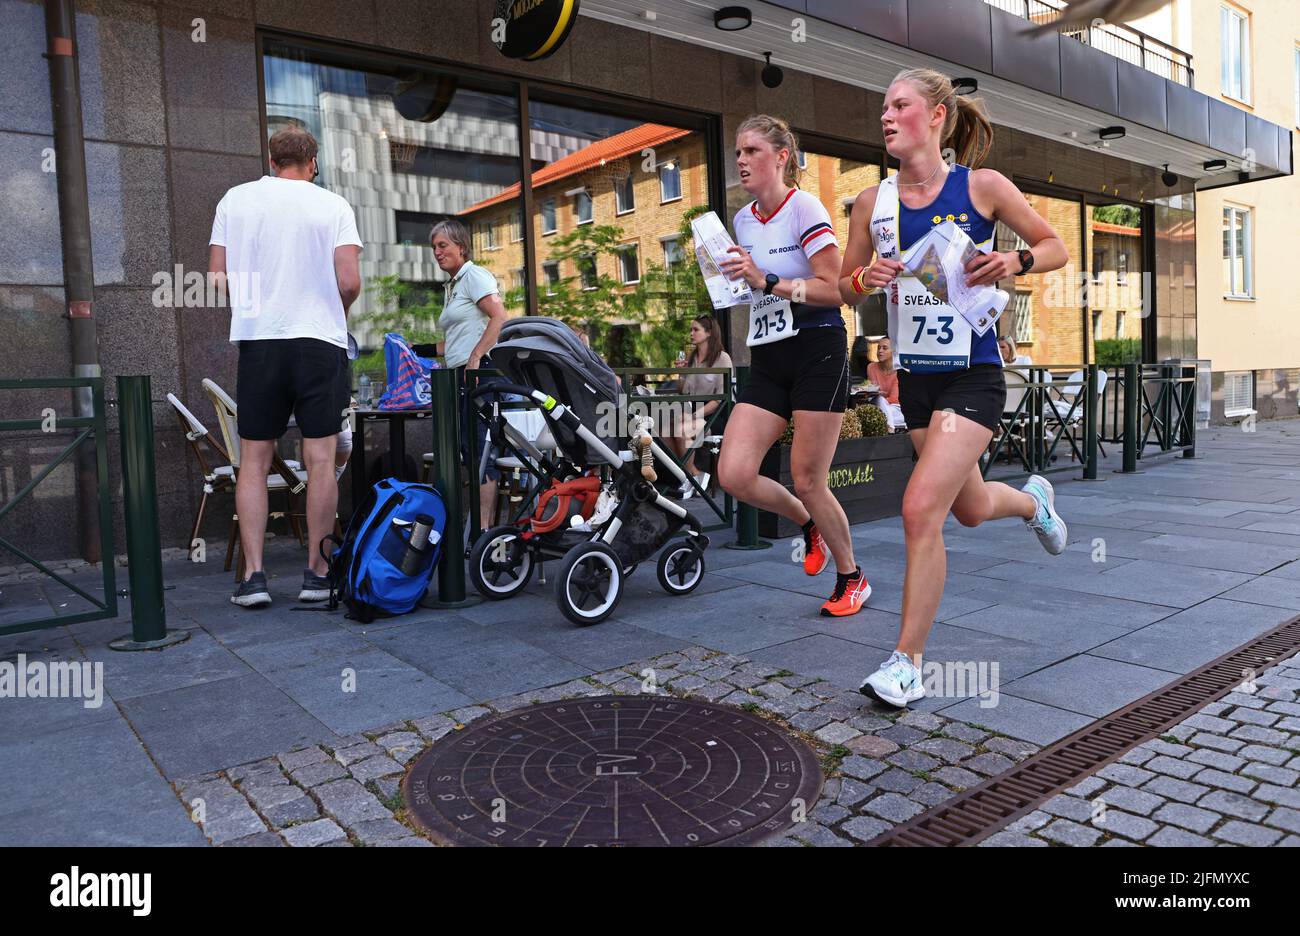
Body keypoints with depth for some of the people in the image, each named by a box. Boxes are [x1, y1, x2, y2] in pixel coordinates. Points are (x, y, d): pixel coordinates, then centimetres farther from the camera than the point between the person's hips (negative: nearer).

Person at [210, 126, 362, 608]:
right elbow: (350, 283, -7)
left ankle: (253, 575, 5)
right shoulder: (333, 205, 1)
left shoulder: (235, 199, 7)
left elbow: (217, 277, 4)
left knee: (253, 461, 7)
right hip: (320, 341, -1)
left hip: (257, 339, 2)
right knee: (320, 459, 2)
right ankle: (317, 572, 6)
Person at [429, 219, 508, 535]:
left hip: (481, 372, -10)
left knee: (479, 449, -12)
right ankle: (482, 526, 10)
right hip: (463, 375, 10)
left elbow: (499, 319, -17)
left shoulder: (475, 275, -3)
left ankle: (484, 530, -12)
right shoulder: (452, 286, 25)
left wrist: (475, 358, -22)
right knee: (470, 450, 7)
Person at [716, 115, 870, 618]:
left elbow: (834, 290, -15)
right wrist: (739, 277, 7)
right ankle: (808, 523, 24)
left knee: (807, 482, -4)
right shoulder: (743, 219, 14)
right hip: (767, 358, 7)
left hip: (817, 350, -6)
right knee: (733, 474, -6)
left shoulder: (804, 207, -7)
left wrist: (766, 281, -22)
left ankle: (852, 577, 21)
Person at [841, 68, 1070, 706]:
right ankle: (1032, 500, 56)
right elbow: (845, 289, 12)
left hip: (972, 374, -5)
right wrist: (865, 279, -11)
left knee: (921, 509, -17)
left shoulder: (983, 187, -5)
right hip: (915, 376, 5)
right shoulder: (872, 202, 3)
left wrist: (1015, 262, -15)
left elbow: (1055, 247, 6)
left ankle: (907, 663, -3)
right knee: (970, 509, 19)